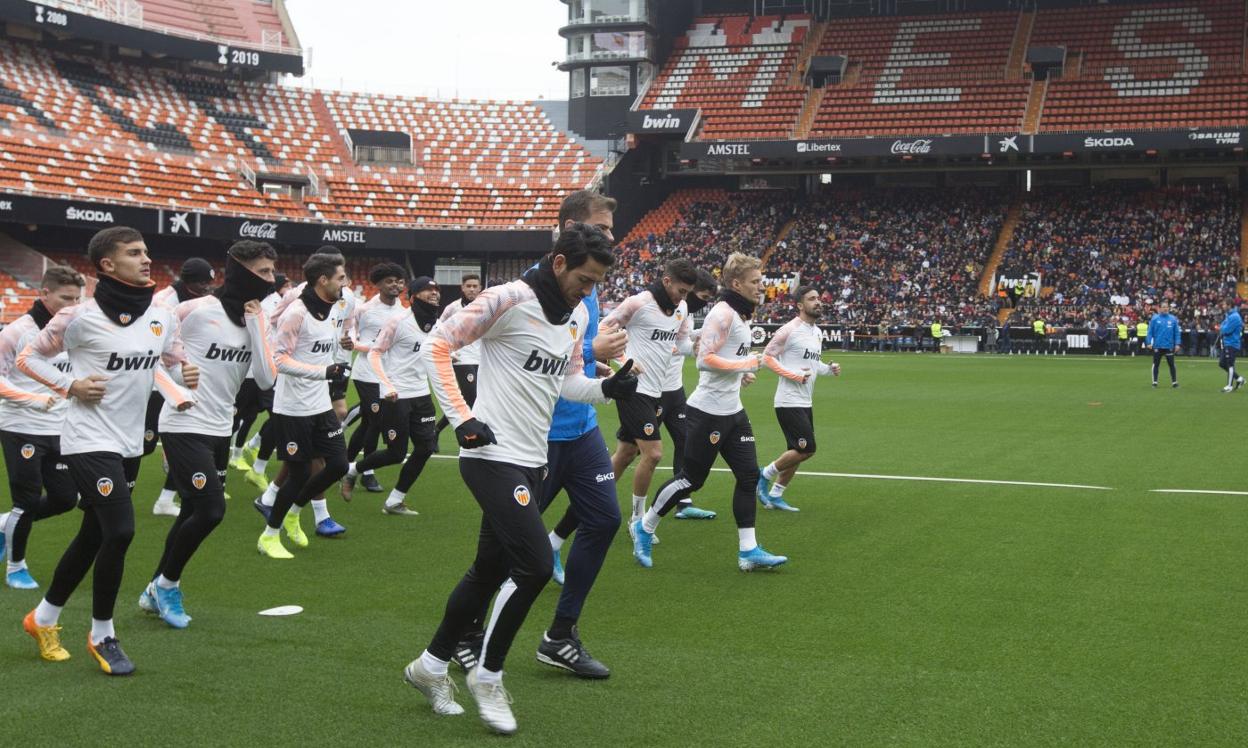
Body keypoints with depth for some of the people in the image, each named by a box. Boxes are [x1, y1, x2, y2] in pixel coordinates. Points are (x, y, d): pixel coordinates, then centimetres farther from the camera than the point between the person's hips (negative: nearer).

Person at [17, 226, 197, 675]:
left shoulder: (162, 318, 2)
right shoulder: (82, 317, -14)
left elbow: (166, 365, 18)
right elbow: (28, 358, -3)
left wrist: (183, 379, -4)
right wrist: (70, 387, -15)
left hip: (129, 444, 7)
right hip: (90, 442, -7)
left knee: (93, 535, 16)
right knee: (120, 532, -16)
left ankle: (44, 619, 36)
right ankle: (101, 635, 4)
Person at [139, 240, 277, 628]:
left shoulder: (256, 319, 5)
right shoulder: (197, 310, -15)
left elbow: (266, 379, -6)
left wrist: (256, 324, -8)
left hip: (220, 431, 7)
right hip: (185, 427, -7)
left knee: (195, 512, 12)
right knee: (211, 509, -13)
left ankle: (156, 591, 27)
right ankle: (167, 584, 8)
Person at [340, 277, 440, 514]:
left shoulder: (438, 325, 7)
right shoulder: (399, 322, -12)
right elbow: (374, 353, -10)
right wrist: (387, 384, -21)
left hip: (421, 394, 7)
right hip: (395, 396, -7)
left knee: (425, 447, 0)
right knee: (396, 454, -3)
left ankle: (395, 501, 12)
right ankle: (353, 470, 25)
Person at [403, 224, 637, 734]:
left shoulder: (578, 315, 10)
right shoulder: (508, 299, -14)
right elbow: (439, 344, -11)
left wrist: (608, 388, -2)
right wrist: (462, 418, -15)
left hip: (532, 461, 8)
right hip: (494, 456, -8)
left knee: (491, 569, 14)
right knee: (535, 564, -14)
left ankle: (431, 665, 31)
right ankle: (487, 677, 4)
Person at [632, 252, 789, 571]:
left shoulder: (741, 315, 12)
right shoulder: (722, 313, -17)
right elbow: (705, 358, -23)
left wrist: (742, 374, 11)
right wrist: (745, 364, -19)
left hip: (733, 411, 9)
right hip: (708, 411, -9)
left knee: (748, 475, 3)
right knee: (692, 479, 0)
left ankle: (748, 550, 6)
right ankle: (644, 528, 18)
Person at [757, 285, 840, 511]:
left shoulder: (818, 333, 13)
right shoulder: (790, 330, -13)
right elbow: (767, 357, -12)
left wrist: (830, 369, 4)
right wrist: (794, 375, -20)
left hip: (805, 403, 9)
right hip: (789, 401, -9)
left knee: (798, 452, 10)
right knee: (806, 449, -12)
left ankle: (775, 495, 21)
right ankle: (765, 475, 7)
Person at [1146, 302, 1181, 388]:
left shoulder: (1173, 319, 2)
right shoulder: (1155, 319, -1)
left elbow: (1177, 332, 4)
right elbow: (1150, 331, 0)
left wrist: (1177, 344, -3)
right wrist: (1149, 342, -7)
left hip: (1169, 346, 0)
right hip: (1157, 346, 0)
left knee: (1171, 364, 3)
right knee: (1156, 364, 6)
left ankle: (1174, 381, 9)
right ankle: (1154, 381, 14)